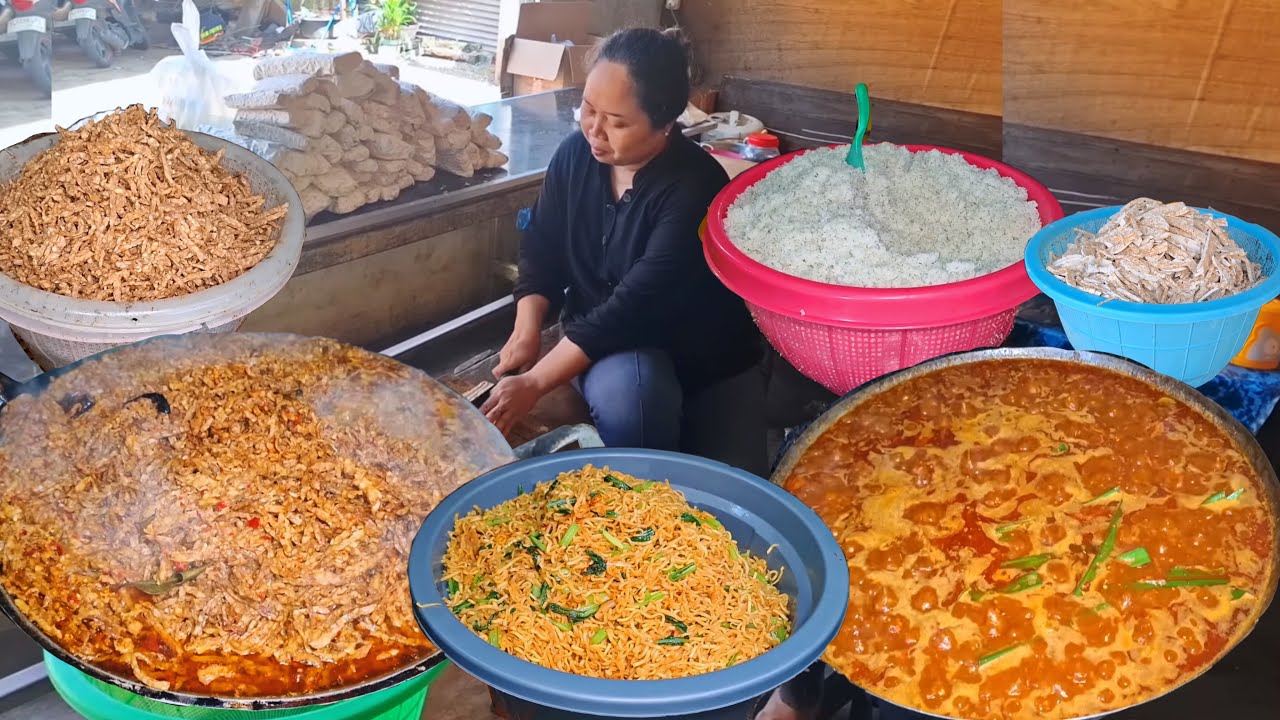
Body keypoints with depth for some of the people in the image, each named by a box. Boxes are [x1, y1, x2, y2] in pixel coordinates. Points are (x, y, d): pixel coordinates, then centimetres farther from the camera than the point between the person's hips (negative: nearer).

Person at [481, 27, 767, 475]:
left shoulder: (695, 187, -26)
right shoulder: (575, 155, -6)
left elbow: (637, 304, -32)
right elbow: (541, 254, 6)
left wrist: (534, 383, -33)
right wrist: (527, 331, -13)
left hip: (704, 359, -2)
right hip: (600, 347, 3)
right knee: (623, 387, -33)